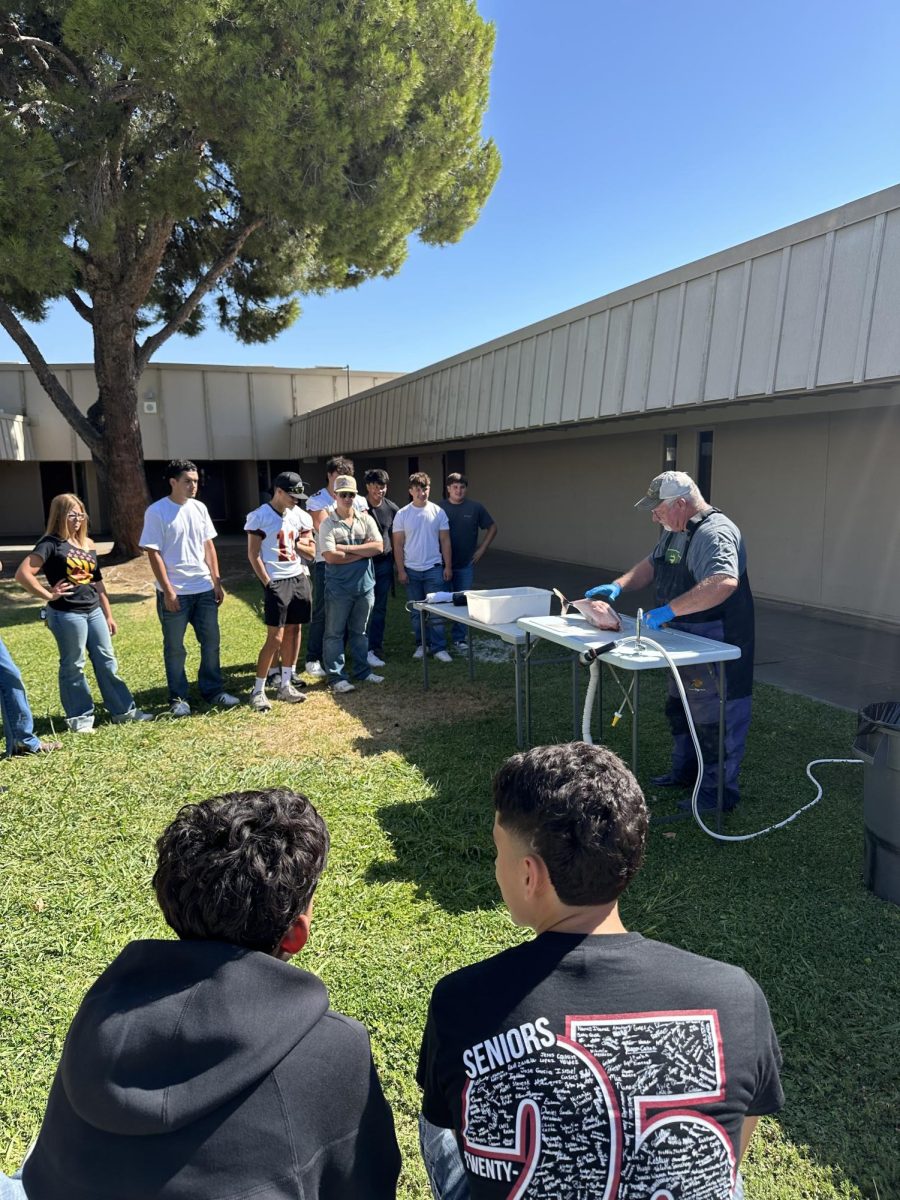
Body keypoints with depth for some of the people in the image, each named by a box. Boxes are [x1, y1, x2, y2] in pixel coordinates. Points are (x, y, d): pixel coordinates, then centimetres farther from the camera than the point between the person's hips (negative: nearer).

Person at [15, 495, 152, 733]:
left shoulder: (87, 544, 13)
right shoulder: (51, 544, -8)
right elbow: (23, 574, -19)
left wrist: (108, 615, 17)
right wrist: (48, 595, -12)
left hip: (94, 611, 7)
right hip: (66, 614, -6)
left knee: (107, 661, 10)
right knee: (73, 666, 4)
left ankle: (124, 709, 18)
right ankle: (79, 717, 17)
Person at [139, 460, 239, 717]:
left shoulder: (199, 508, 7)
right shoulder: (156, 512, -10)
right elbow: (153, 554, -11)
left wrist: (217, 581, 8)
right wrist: (168, 590, -15)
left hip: (204, 588, 5)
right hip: (174, 592, -5)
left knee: (211, 642, 10)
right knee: (174, 648, 6)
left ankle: (213, 690, 23)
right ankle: (178, 698, 18)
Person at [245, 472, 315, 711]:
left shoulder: (300, 516, 7)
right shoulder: (259, 517, -10)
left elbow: (311, 552, 12)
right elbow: (253, 555, -9)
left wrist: (297, 543, -7)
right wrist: (267, 583, -14)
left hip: (298, 579, 6)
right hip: (276, 582, -6)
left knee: (293, 631, 9)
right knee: (275, 637, -6)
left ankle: (285, 685, 20)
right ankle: (258, 691, 6)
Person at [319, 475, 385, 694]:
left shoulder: (365, 519, 5)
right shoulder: (328, 524, -7)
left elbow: (378, 547, -7)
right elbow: (331, 556, -18)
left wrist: (347, 548, -14)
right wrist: (363, 551, -11)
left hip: (365, 585, 4)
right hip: (338, 588, -4)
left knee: (359, 631, 17)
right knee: (335, 633, 4)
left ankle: (362, 670, 28)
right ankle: (336, 677, 11)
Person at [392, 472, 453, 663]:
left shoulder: (438, 512, 0)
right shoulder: (402, 515, -1)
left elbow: (445, 541, 2)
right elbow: (398, 545, 0)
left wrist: (448, 566, -2)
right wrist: (401, 570, -4)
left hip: (434, 568, -1)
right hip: (411, 570, 1)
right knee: (416, 612, 10)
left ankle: (438, 648, 3)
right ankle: (421, 645, 22)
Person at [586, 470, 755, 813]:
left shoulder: (714, 534, -24)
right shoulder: (674, 531, 9)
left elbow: (724, 583, -40)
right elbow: (651, 565, 22)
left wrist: (668, 610, -38)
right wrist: (618, 585, 4)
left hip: (716, 649, -10)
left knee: (713, 719, 1)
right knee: (679, 708, 21)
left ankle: (719, 790, 17)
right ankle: (684, 772, 39)